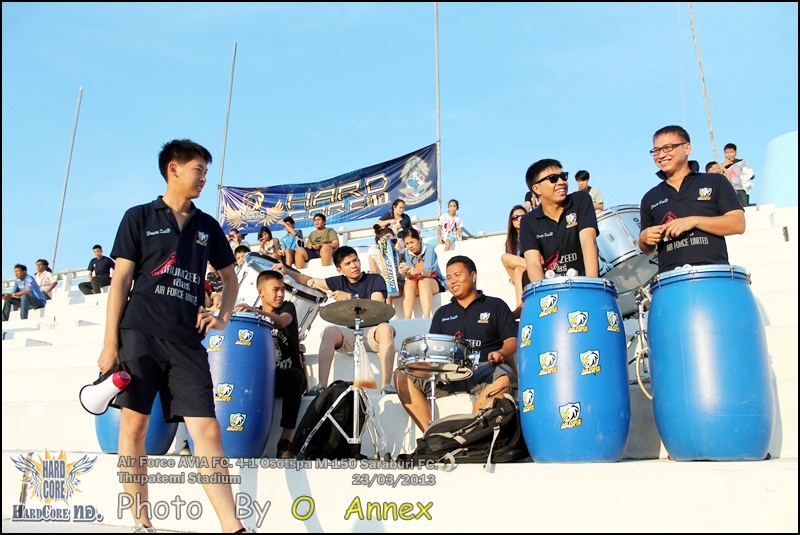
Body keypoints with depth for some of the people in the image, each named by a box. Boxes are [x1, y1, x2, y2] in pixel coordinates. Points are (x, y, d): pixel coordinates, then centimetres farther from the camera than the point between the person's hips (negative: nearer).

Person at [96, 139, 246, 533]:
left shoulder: (207, 226, 16)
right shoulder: (139, 217, 7)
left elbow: (229, 277, 25)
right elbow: (120, 281, 2)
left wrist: (223, 318, 8)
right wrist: (110, 342, -4)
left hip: (187, 342, 2)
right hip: (139, 336, -2)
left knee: (207, 430, -7)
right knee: (133, 427, 2)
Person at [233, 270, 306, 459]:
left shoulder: (288, 307, 4)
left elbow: (282, 322, -22)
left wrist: (255, 311, -40)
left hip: (288, 374, -2)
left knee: (295, 376, -36)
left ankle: (286, 440, -34)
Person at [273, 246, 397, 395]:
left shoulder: (375, 279, 2)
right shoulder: (340, 282, 13)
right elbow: (311, 281, 15)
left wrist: (351, 297, -24)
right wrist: (287, 272, 0)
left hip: (372, 332, -3)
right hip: (349, 334, 3)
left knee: (385, 328, -36)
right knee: (329, 332, -27)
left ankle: (386, 385, -41)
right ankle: (322, 386, -34)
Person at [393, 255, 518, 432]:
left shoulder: (495, 305, 15)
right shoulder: (442, 313, 26)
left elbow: (512, 340, 6)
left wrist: (500, 353, -16)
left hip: (485, 369, -3)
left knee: (503, 378, -38)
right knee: (402, 376, -19)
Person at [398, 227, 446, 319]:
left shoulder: (429, 250, -14)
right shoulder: (406, 253, -4)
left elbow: (428, 272, -27)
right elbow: (411, 275, -15)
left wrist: (419, 271, -50)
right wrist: (405, 273, -39)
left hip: (434, 282, -3)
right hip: (416, 287, 3)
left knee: (423, 281, -34)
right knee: (409, 283, -29)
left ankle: (426, 318, -47)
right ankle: (406, 319, -39)